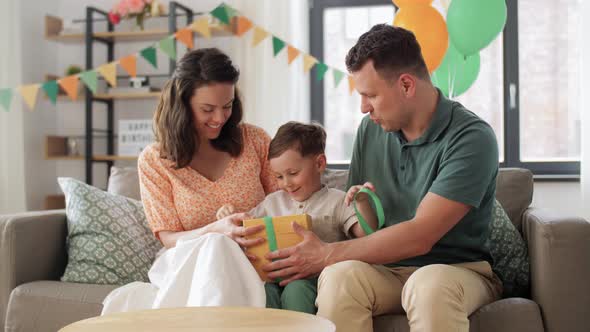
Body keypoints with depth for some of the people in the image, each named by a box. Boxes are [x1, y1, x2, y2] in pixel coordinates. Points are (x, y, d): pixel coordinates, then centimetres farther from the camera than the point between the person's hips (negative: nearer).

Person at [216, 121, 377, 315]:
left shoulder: (337, 201, 8)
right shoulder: (273, 202, 23)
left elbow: (367, 235, -3)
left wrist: (362, 202, -19)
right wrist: (231, 218, 7)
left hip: (313, 279, -3)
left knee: (296, 289, -34)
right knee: (264, 291, -29)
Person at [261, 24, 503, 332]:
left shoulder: (471, 138, -14)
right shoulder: (371, 129, 6)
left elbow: (419, 236, -20)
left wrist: (326, 255, -16)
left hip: (458, 269, -4)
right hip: (386, 269, 4)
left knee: (430, 286, -39)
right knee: (339, 276, -30)